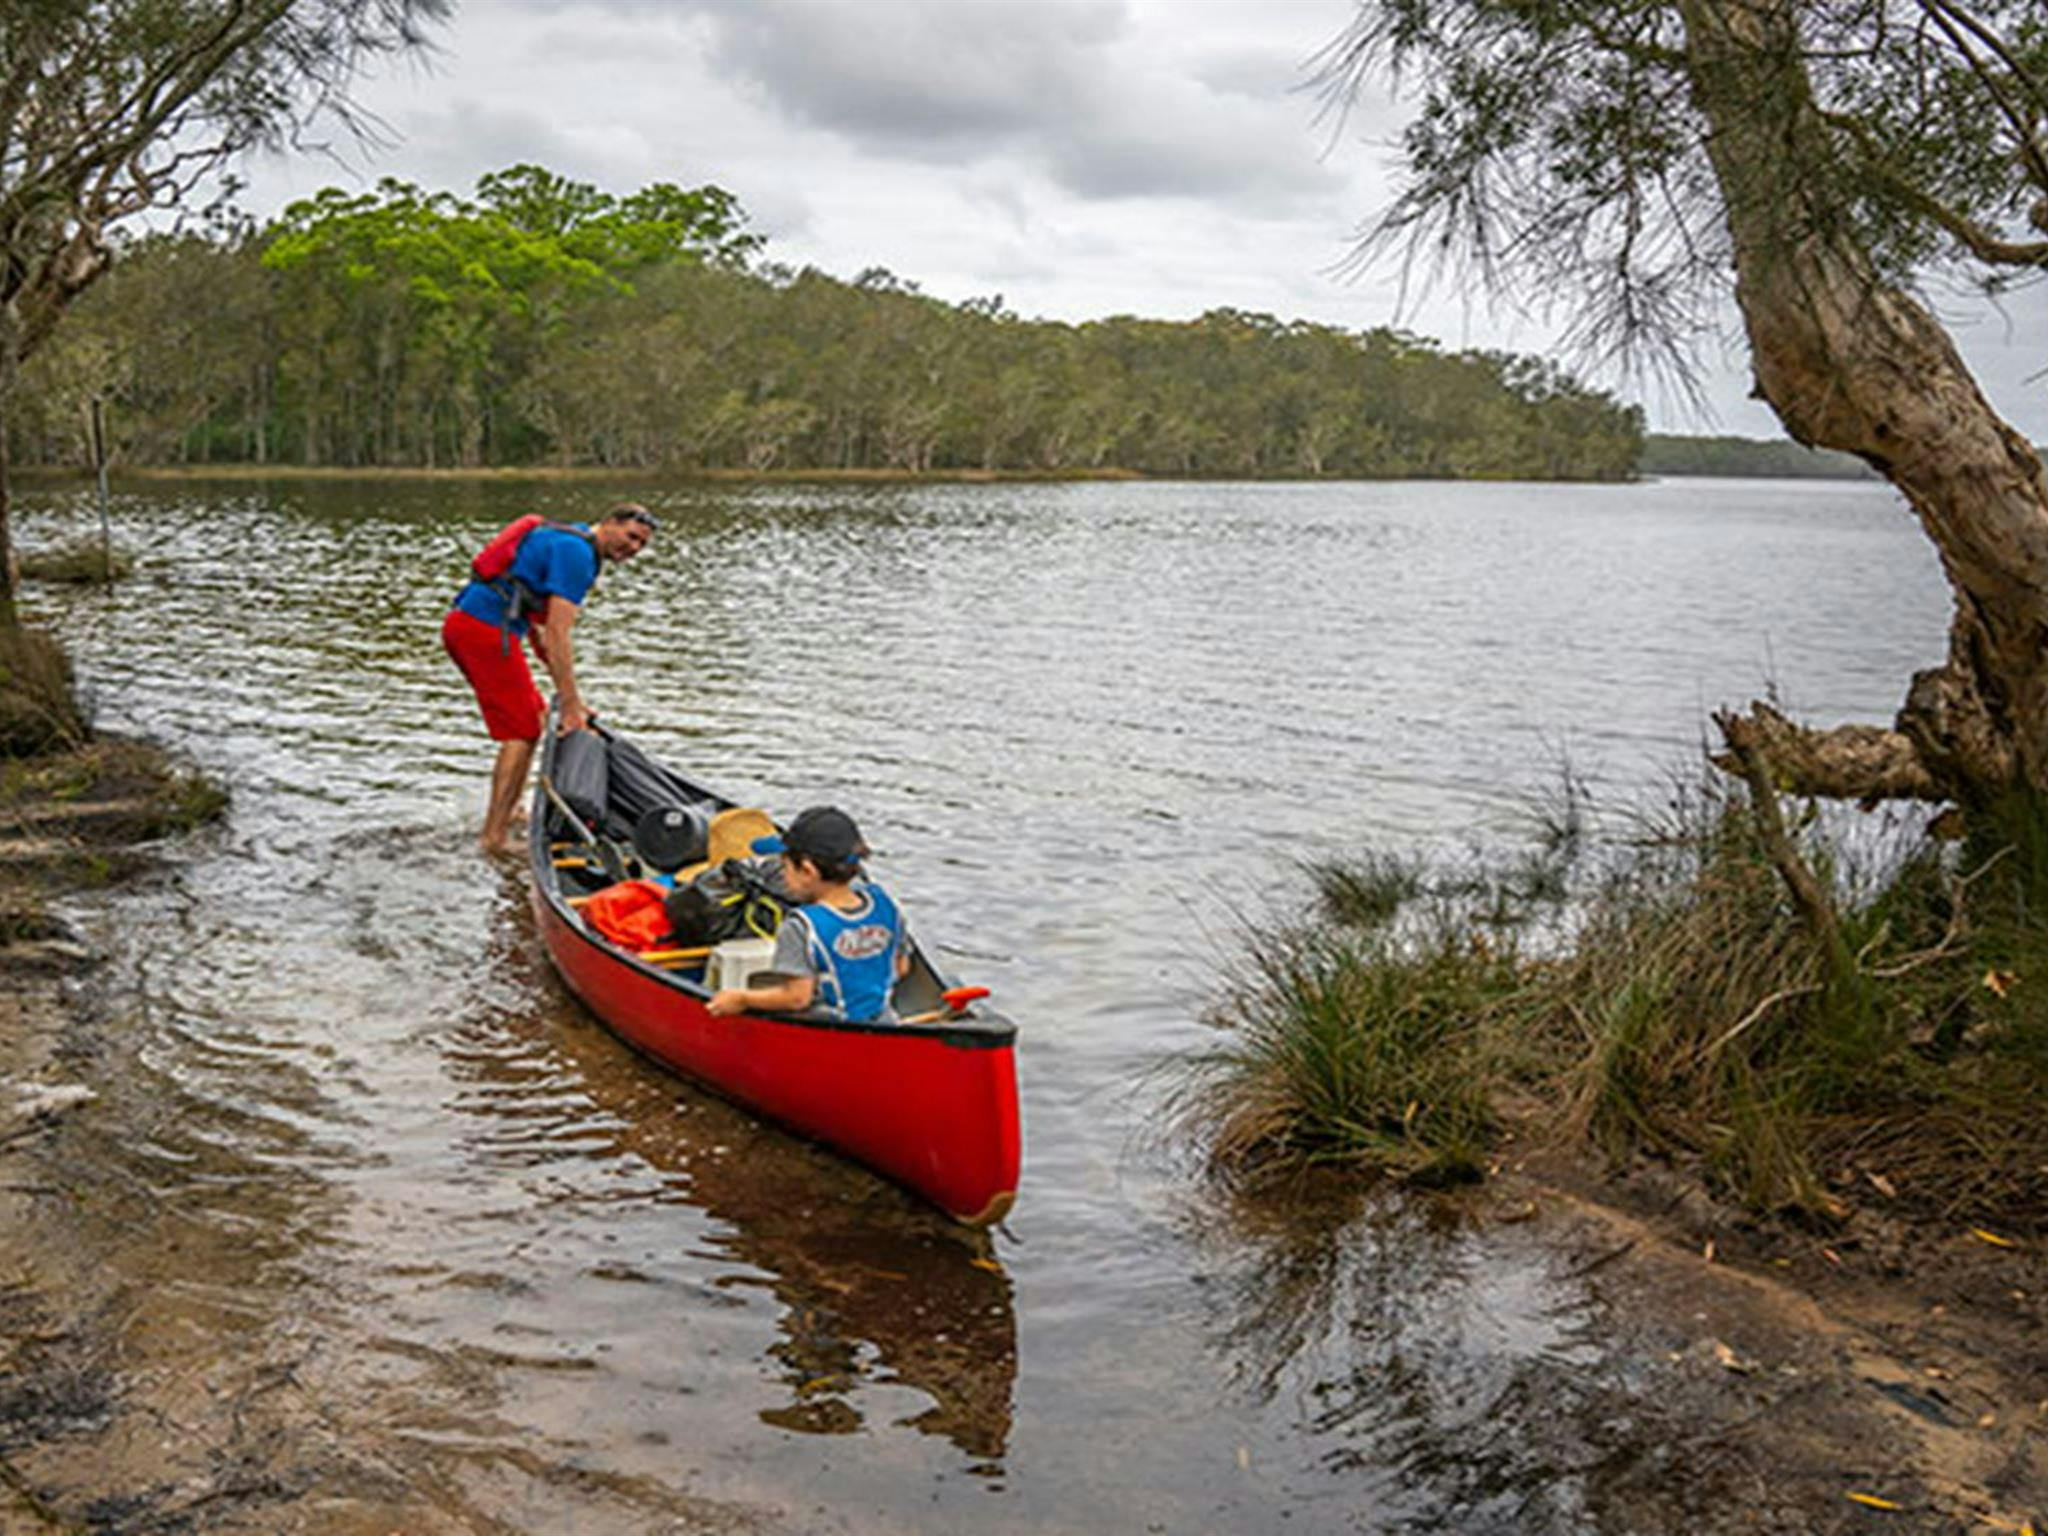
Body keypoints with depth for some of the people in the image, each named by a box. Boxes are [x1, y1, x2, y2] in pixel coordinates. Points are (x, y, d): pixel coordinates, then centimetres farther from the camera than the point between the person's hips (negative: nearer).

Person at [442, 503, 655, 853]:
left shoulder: (566, 543, 22)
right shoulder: (577, 552, -10)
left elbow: (538, 626, 22)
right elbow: (557, 635, -18)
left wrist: (570, 697, 20)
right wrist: (570, 703, -18)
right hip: (486, 631, -10)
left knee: (536, 714, 20)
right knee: (522, 731, -6)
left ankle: (506, 814, 26)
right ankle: (494, 836, -5)